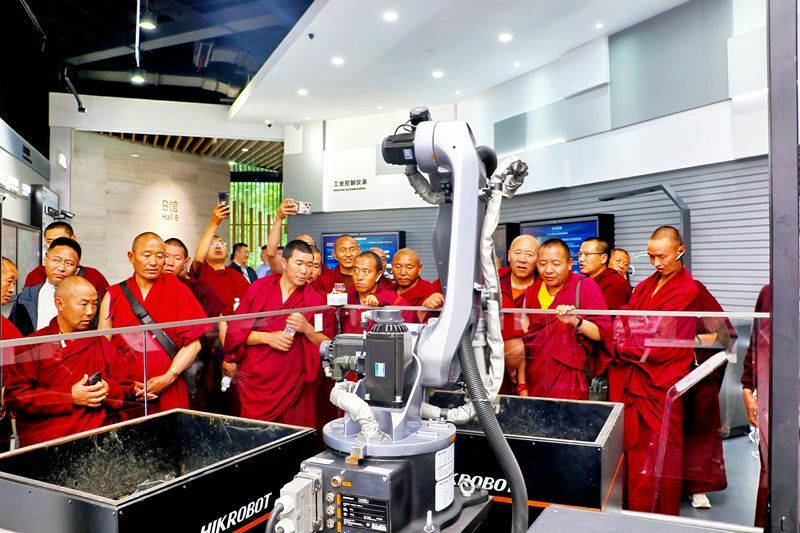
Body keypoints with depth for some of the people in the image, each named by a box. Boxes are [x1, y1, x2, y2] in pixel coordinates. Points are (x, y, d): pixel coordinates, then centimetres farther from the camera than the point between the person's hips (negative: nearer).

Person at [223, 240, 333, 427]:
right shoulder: (259, 288, 2)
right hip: (255, 381, 1)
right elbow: (236, 330, 0)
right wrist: (267, 337, -14)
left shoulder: (314, 300, 0)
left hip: (292, 385, 0)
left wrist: (307, 329, -17)